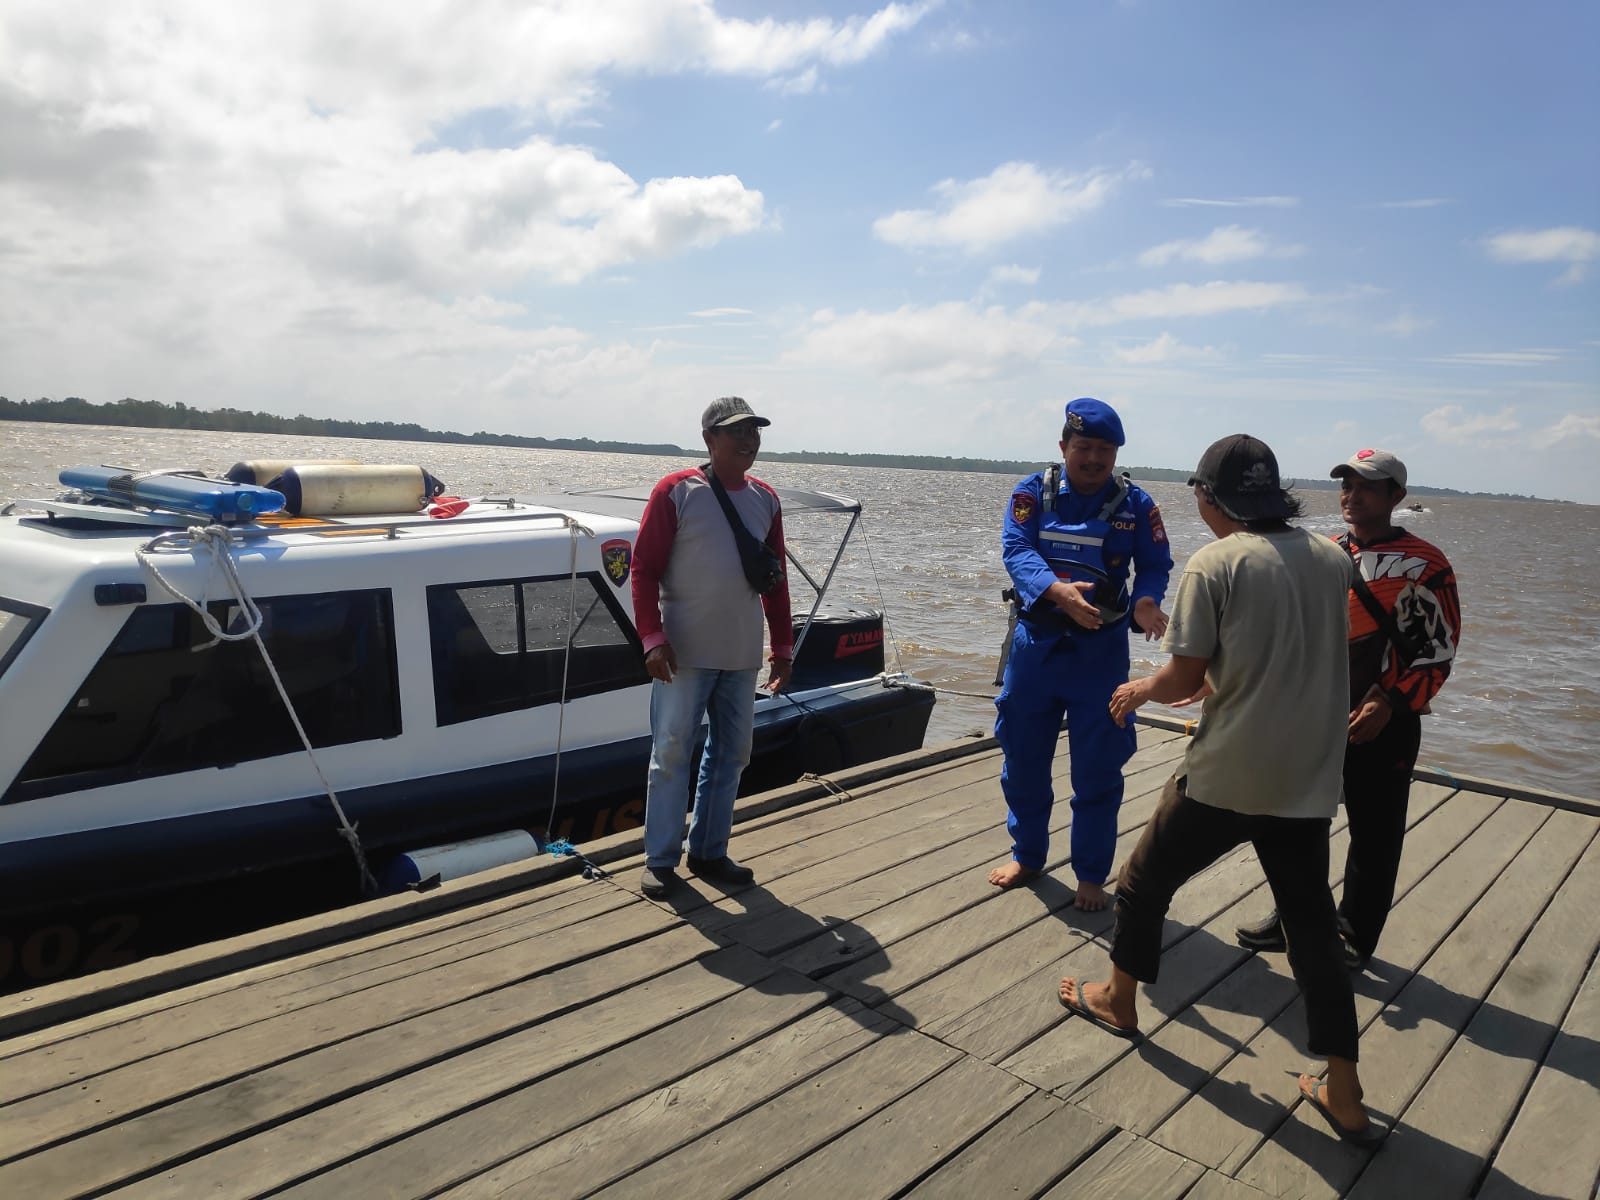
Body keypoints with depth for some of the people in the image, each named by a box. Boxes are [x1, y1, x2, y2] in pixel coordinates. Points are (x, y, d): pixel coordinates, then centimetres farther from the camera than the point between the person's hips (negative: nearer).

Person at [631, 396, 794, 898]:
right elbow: (644, 568, -9)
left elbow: (775, 580, 13)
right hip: (684, 651, -5)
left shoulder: (766, 500, 8)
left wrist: (783, 645, 11)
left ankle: (709, 851, 26)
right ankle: (661, 860, 14)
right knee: (671, 753, 1)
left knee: (731, 754, 12)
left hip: (742, 654, 5)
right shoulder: (675, 492, -7)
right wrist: (652, 637, -16)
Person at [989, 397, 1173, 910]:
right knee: (1023, 758, 13)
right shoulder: (1033, 493, -3)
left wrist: (1146, 601, -26)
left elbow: (1155, 566, -3)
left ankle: (1091, 874, 24)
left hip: (1101, 652, -1)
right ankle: (1026, 855, 34)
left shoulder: (1136, 503, -2)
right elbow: (1016, 550, -15)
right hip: (1036, 643, 1)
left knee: (1097, 770, 6)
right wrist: (1058, 590, -34)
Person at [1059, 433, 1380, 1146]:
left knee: (1143, 883, 18)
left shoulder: (1214, 564, -14)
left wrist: (1139, 691, 7)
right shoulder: (1333, 559, 4)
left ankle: (1119, 1002, 37)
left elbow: (1184, 678, -13)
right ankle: (1345, 1100, 20)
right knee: (1314, 931, 16)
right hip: (1310, 782, 6)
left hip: (1225, 778, -5)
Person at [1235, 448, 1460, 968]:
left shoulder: (1423, 565, -9)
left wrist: (1388, 703, -18)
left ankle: (1354, 939, 24)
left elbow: (1438, 650, -11)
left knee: (1373, 836, 7)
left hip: (1383, 725, -6)